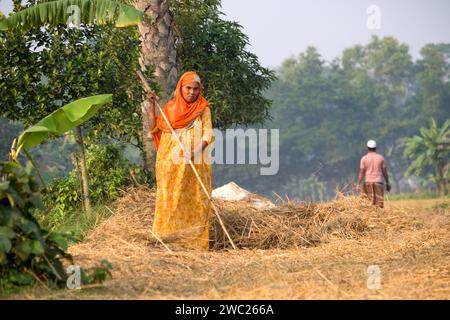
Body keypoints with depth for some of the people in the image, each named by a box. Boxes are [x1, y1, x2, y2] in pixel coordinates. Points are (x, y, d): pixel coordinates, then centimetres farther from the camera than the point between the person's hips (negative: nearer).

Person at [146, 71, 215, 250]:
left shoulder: (203, 109, 5)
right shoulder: (170, 107, 10)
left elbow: (208, 134, -4)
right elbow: (154, 128, 9)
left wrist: (196, 152, -20)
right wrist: (152, 106, 0)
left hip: (195, 166, -1)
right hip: (171, 165, 1)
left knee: (194, 201, -4)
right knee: (171, 200, -2)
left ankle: (193, 242, -3)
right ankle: (170, 240, -2)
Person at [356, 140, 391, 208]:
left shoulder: (364, 158, 1)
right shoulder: (381, 158, 5)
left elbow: (361, 172, -5)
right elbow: (385, 172, 6)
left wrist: (358, 184, -4)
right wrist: (387, 183, 14)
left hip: (368, 182, 0)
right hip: (378, 182, 0)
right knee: (379, 202, -3)